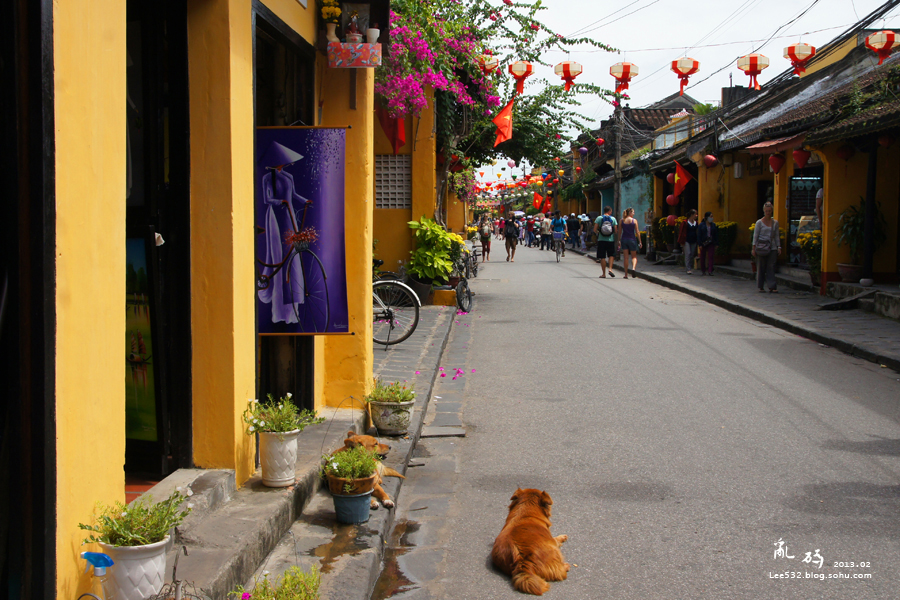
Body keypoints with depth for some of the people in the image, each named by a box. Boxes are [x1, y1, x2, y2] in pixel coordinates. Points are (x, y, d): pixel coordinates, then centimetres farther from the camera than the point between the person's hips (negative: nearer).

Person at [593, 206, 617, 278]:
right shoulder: (613, 218, 1)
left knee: (602, 257, 4)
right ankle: (610, 268, -5)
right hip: (611, 240, 0)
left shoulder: (599, 218, 0)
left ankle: (604, 274, 6)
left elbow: (595, 230, -4)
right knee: (611, 255, 15)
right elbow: (615, 230, -1)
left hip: (601, 240, 0)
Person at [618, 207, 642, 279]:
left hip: (624, 239, 2)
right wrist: (639, 241, 0)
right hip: (632, 239, -2)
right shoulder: (634, 220, -4)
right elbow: (637, 232, -5)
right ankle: (633, 268, -19)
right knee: (634, 256, 9)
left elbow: (619, 232, 5)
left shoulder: (622, 221, 3)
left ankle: (626, 274, 6)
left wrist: (619, 241, 12)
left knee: (625, 257, 6)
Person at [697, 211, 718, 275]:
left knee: (710, 257, -8)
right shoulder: (701, 225, -1)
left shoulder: (713, 225, 7)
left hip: (711, 243, 1)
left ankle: (709, 271, -11)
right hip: (703, 243, -1)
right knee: (702, 257, 7)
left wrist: (716, 244, 3)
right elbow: (699, 235, -4)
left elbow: (716, 235, 8)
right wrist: (700, 244, -10)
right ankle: (703, 271, 19)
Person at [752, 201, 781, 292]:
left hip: (772, 247, 2)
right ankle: (760, 287, 10)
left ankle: (772, 286, -8)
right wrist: (753, 248, -4)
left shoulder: (775, 222, 11)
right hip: (761, 247, -2)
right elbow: (755, 236, 1)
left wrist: (779, 247, 6)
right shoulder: (759, 222, 2)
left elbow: (777, 236, 14)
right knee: (761, 267, 1)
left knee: (771, 267, -5)